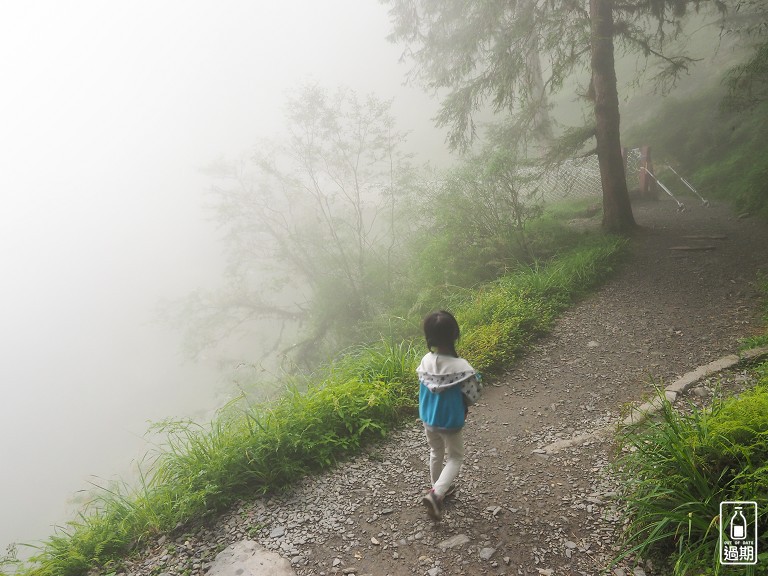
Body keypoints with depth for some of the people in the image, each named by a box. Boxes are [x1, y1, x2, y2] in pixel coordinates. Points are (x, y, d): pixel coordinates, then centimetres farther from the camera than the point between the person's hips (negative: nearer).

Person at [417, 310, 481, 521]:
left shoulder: (425, 361, -14)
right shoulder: (461, 367, -28)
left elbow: (424, 388, -1)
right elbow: (472, 396, -17)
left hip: (428, 419, 5)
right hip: (450, 422, -5)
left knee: (436, 452, 26)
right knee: (455, 458, 16)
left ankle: (439, 489, 44)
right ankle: (435, 494, 1)